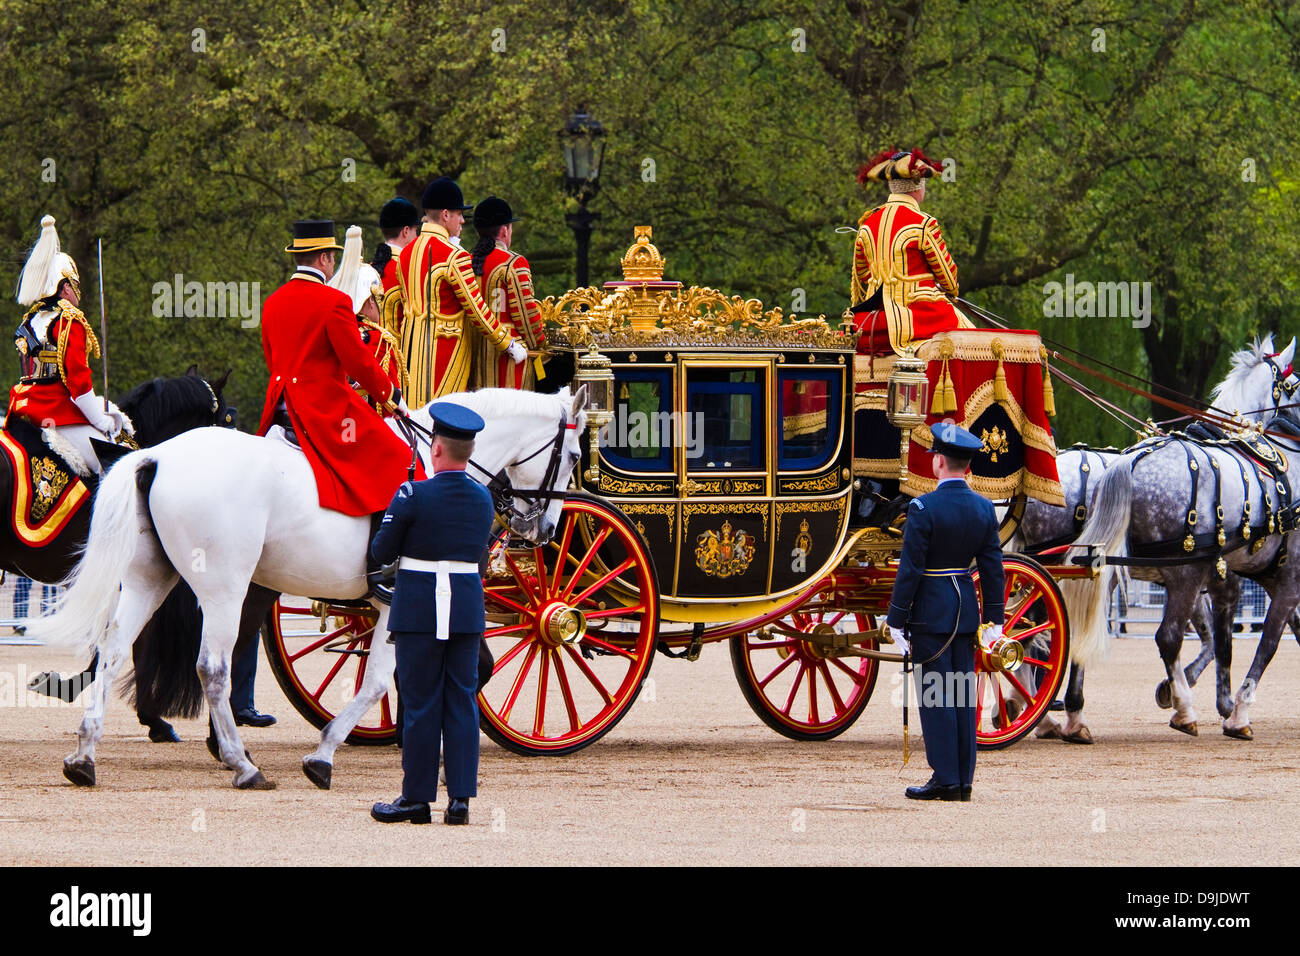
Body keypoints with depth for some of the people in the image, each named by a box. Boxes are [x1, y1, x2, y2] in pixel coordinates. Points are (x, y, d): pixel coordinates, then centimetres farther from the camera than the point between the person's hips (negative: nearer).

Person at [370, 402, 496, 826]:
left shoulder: (413, 496, -13)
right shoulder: (483, 499, 4)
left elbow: (382, 552, -5)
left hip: (419, 612, -4)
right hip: (469, 610, 4)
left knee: (420, 704, 1)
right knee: (462, 703, 6)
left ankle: (416, 798, 5)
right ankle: (460, 798, 4)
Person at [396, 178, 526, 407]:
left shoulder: (406, 253, 9)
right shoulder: (454, 256, -15)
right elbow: (476, 310, -13)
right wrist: (510, 345, -4)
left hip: (411, 338, 8)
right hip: (445, 343, -8)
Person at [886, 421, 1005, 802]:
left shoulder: (923, 509, -15)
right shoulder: (983, 508, 2)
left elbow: (910, 570, -14)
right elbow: (993, 567, 6)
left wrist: (897, 622, -9)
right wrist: (994, 617, 13)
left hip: (931, 611, -6)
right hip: (966, 611, 6)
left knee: (935, 696, -1)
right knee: (962, 695, 9)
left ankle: (946, 780, -2)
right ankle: (963, 780, 11)